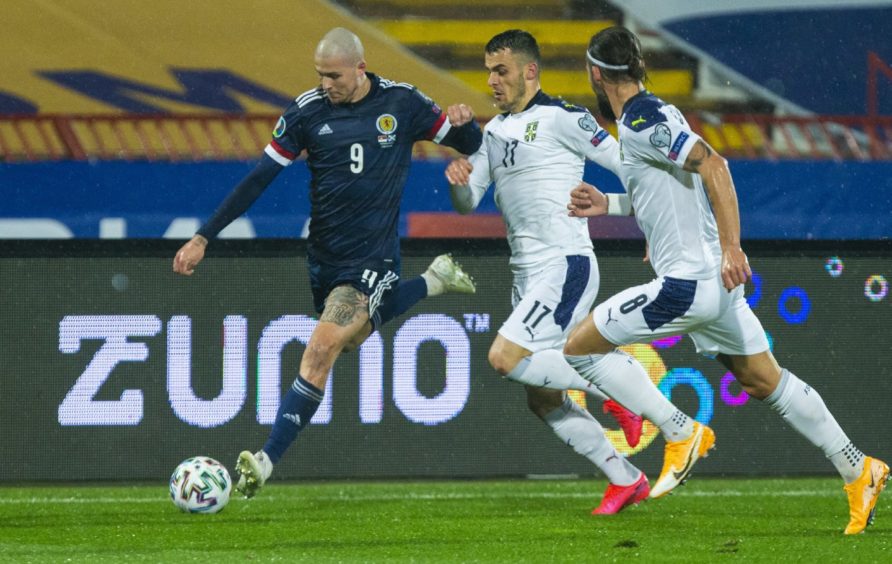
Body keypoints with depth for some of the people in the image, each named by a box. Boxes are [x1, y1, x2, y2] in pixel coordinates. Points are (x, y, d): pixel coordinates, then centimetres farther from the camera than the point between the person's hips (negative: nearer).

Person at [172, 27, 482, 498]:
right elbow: (258, 179, -3)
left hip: (372, 259, -4)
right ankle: (432, 282, 42)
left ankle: (265, 463, -17)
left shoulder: (402, 103, -6)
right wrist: (203, 237, -8)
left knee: (321, 350, -18)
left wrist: (463, 123, -21)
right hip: (325, 258, 4)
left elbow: (470, 146, 5)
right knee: (353, 338, 21)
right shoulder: (308, 111, -5)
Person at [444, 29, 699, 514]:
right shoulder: (494, 133, 16)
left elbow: (627, 164, -7)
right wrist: (459, 180, -10)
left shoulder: (560, 119, -8)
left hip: (565, 265, -8)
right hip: (526, 274, 8)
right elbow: (467, 204, 13)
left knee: (506, 358, -23)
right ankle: (625, 479, 16)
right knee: (542, 401, 6)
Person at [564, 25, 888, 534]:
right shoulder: (653, 114, 15)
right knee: (765, 381, 17)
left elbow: (712, 165, -26)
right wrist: (609, 204, 24)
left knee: (579, 347, -2)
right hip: (715, 281, 10)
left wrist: (731, 247, -29)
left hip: (689, 283, -10)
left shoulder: (640, 123, -14)